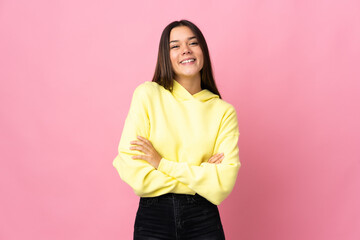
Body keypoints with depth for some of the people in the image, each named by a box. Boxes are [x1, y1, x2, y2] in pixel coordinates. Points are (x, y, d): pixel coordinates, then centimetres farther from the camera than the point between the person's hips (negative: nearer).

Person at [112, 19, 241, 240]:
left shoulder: (224, 111, -1)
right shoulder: (148, 94, -6)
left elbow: (223, 184, -11)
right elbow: (132, 173, -12)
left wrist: (163, 163, -15)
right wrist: (201, 176, -11)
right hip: (153, 219, -1)